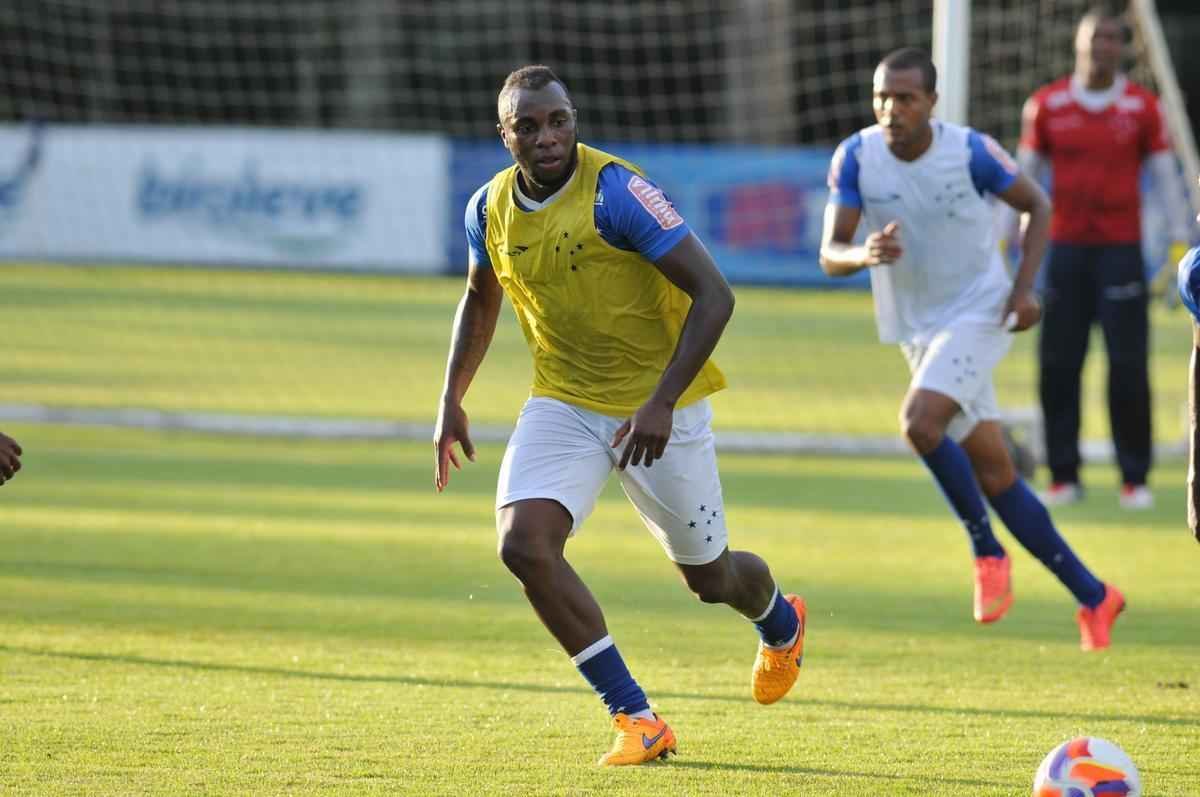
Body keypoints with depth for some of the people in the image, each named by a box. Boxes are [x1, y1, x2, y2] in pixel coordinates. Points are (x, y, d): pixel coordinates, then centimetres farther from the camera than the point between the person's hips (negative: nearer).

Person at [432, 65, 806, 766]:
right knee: (524, 544, -20)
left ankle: (780, 623, 50)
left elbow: (714, 294, -24)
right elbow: (481, 300, 18)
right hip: (563, 404, 4)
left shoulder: (618, 193, -23)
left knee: (709, 577, 10)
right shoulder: (491, 208, -4)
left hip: (658, 405, -4)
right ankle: (637, 719, -12)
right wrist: (452, 401, 15)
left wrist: (662, 403, -30)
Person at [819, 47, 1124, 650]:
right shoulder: (856, 158, -8)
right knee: (995, 477, 5)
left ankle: (988, 553, -10)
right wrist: (866, 254, -33)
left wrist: (1024, 287, -11)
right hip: (916, 329, 4)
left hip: (978, 314, -4)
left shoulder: (970, 151, -14)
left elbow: (1036, 205, 1)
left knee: (919, 422, -28)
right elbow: (830, 255, -10)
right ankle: (1092, 596, 17)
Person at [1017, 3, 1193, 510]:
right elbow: (1023, 178, 9)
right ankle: (1064, 475, 6)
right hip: (1065, 249, 1)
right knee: (1057, 365, -2)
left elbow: (1165, 178, 4)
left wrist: (1179, 246, -4)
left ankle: (1135, 478, 2)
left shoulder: (1141, 107, 2)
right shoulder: (1046, 106, 4)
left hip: (1121, 250, -1)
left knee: (1128, 367, -5)